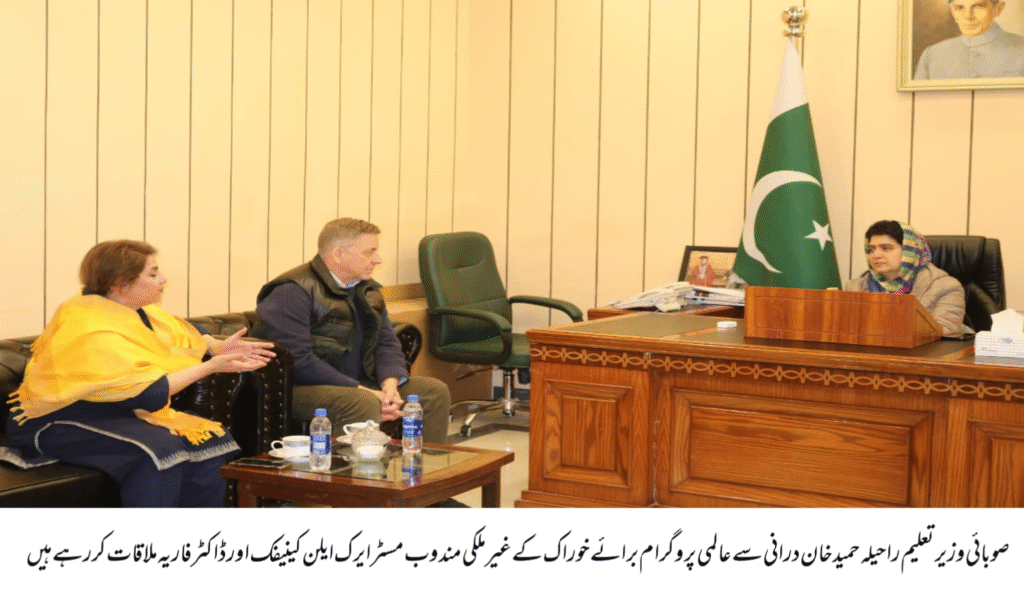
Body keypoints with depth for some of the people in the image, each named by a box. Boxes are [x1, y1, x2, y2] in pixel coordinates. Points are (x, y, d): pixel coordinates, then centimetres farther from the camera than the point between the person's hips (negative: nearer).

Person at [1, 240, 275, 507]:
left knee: (211, 440, -10)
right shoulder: (91, 329, -23)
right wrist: (211, 367, -21)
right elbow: (148, 393, -25)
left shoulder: (137, 310, 3)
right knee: (160, 448, -33)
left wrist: (219, 347, 0)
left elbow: (184, 332, 20)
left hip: (118, 412, 9)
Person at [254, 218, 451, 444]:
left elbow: (387, 343, 14)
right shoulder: (292, 293, -15)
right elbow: (299, 362, -24)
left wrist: (390, 382, -9)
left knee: (435, 391, 0)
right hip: (302, 389, -9)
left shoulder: (366, 289, 14)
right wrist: (361, 390, -24)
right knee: (363, 403, -37)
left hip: (358, 385, 9)